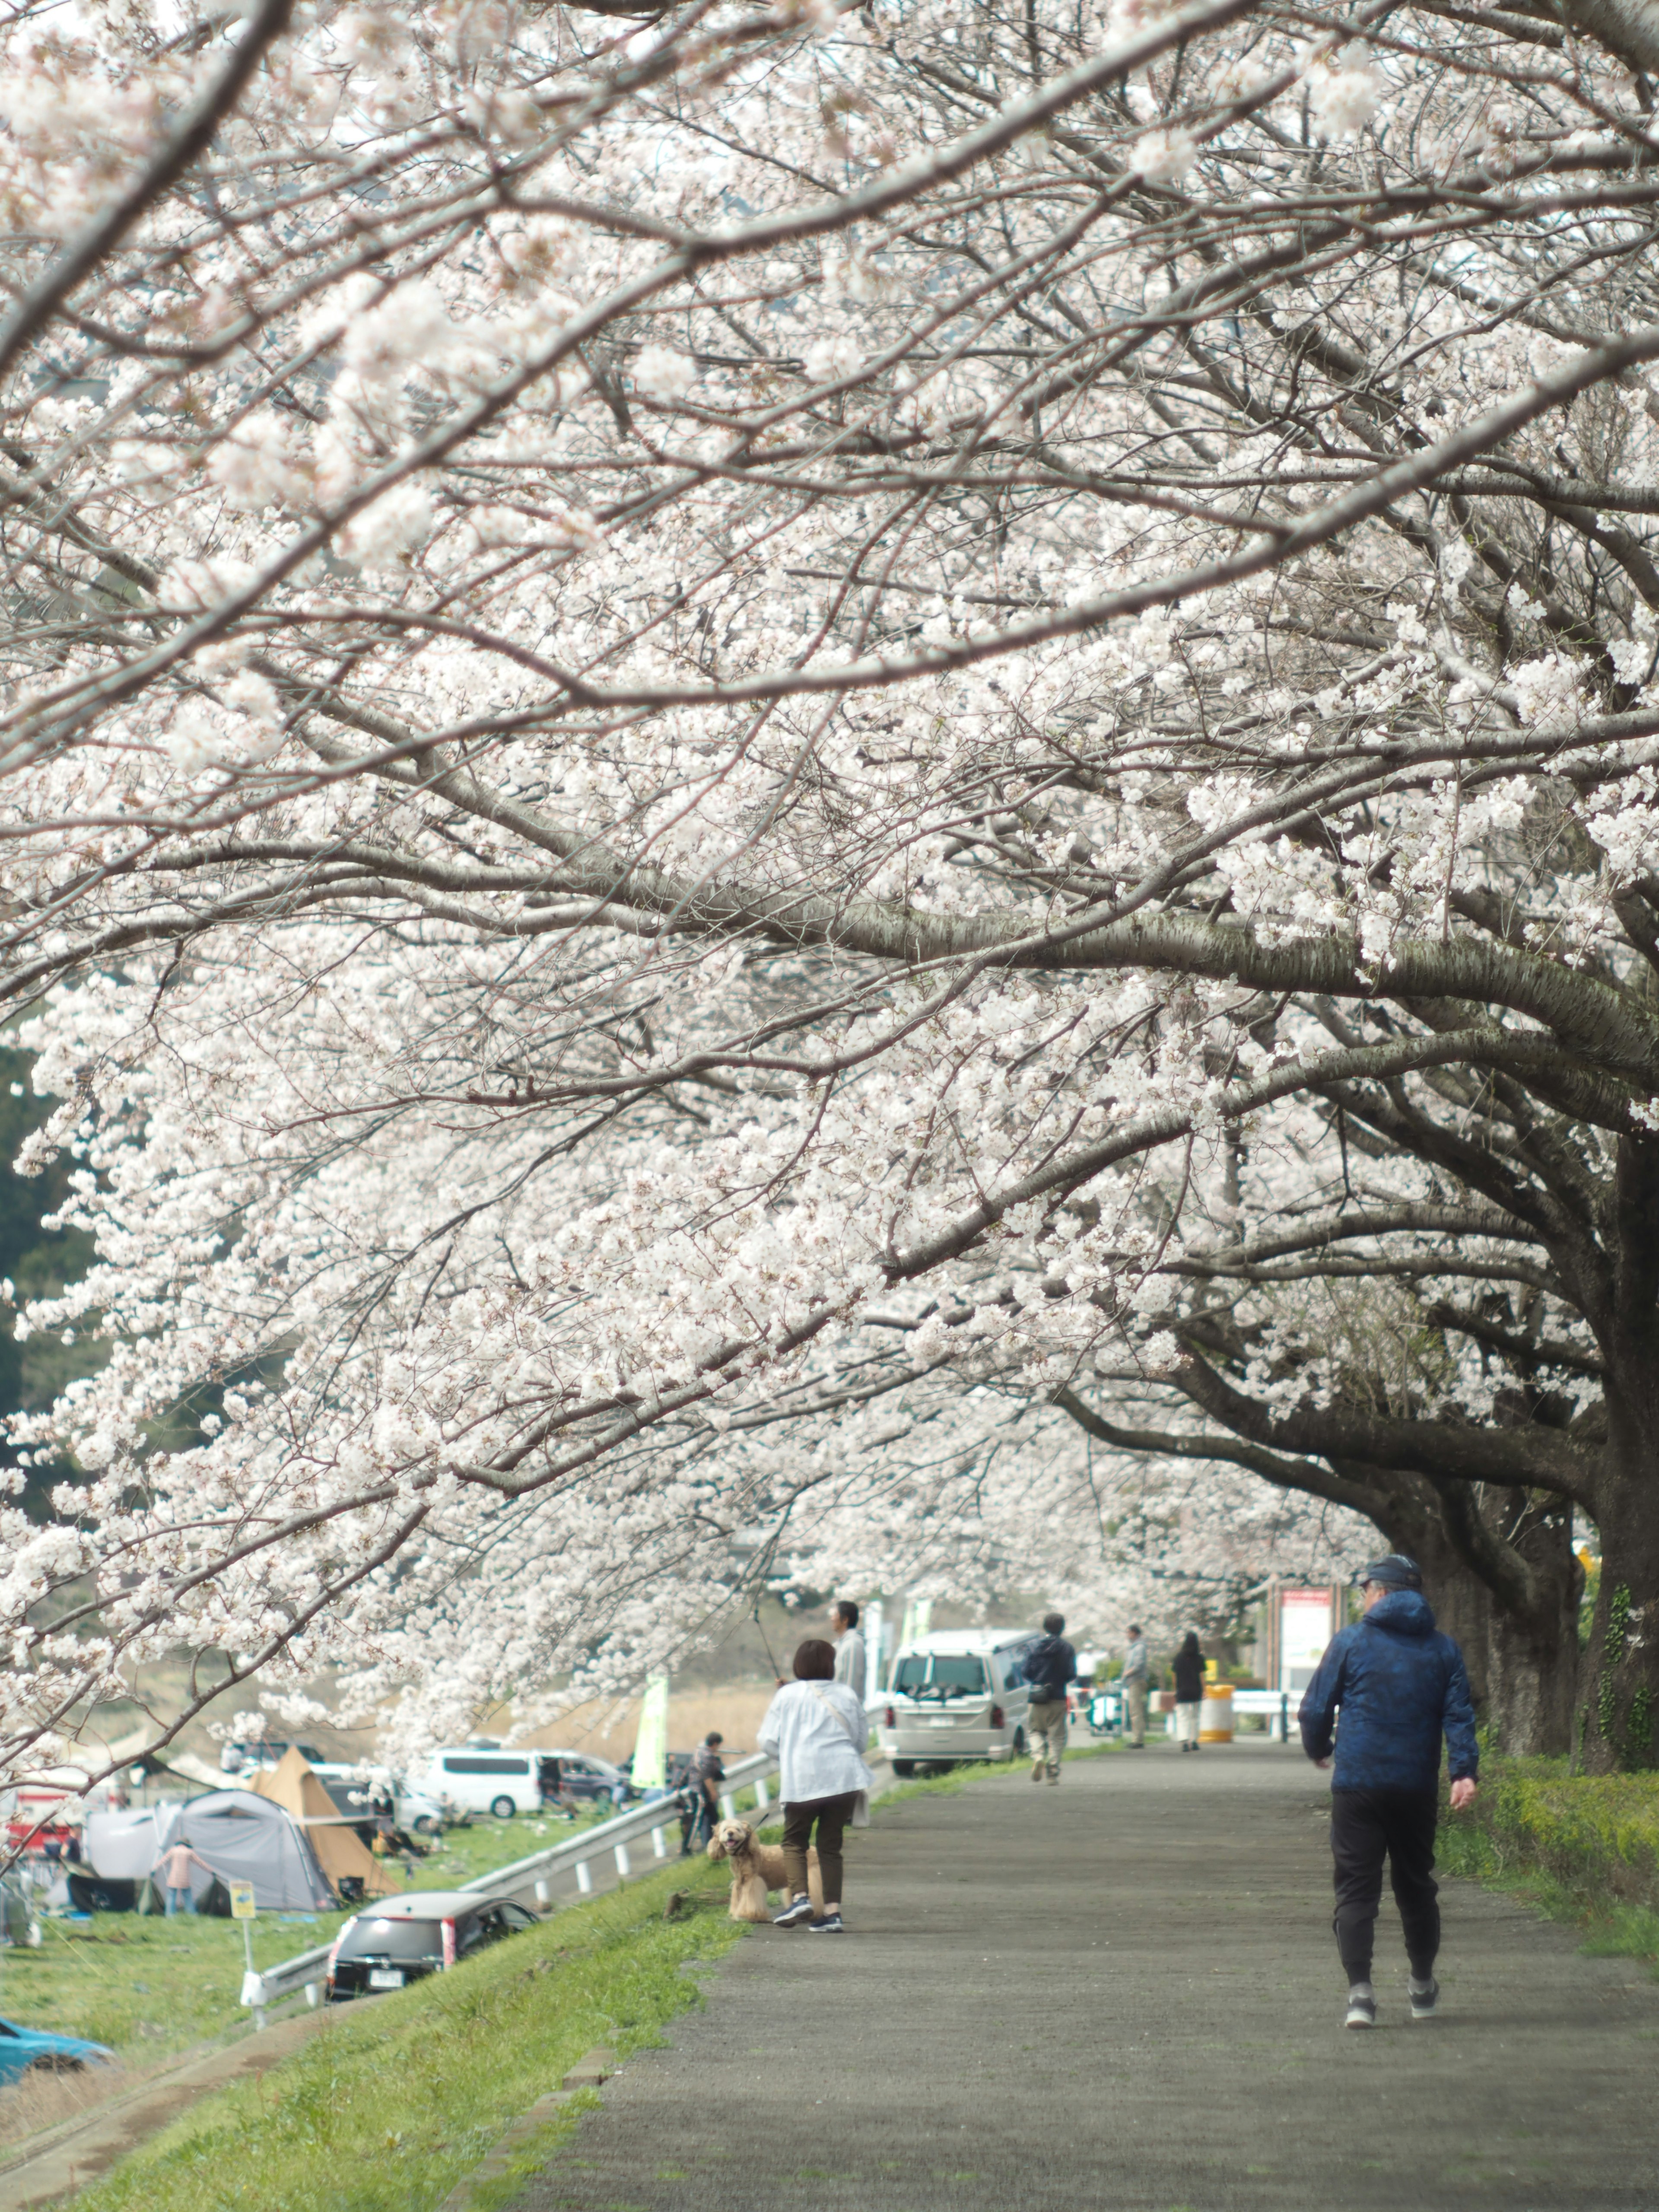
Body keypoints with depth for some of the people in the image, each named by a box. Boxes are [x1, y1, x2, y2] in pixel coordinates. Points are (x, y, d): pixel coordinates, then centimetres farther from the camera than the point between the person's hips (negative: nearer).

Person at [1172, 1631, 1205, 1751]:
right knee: (1194, 1717, 15)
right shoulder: (1199, 1658, -4)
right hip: (1196, 1692, 1)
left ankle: (1184, 1741, -22)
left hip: (1182, 1692, -1)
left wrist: (1176, 1690, 11)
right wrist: (1204, 1691, 0)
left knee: (1182, 1718, -4)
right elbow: (1202, 1675, -5)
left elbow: (1175, 1675, 2)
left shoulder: (1179, 1657, -1)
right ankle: (1194, 1741, 19)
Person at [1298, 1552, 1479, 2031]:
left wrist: (1319, 1751, 18)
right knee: (1416, 1885, 17)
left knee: (1356, 1888, -3)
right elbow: (1459, 1716, 0)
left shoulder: (1350, 1642, -1)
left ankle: (1360, 1991, -16)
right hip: (1418, 1789, 3)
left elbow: (1315, 1710, 0)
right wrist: (1464, 1772, -6)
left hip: (1358, 1786, -3)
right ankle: (1423, 1988, 28)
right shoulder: (1442, 1649, 9)